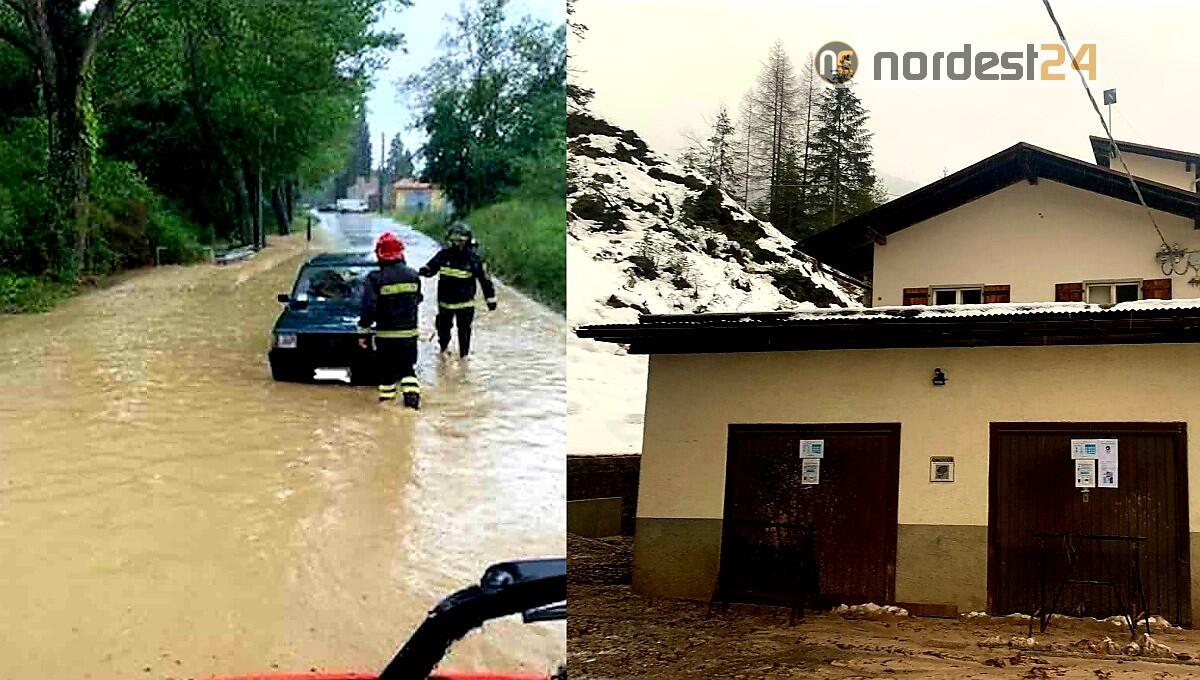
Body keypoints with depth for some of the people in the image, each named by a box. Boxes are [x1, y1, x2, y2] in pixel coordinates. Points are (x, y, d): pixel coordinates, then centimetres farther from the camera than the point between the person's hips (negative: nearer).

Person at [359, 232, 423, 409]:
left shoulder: (376, 279, -14)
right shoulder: (413, 276, -1)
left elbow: (369, 308, -15)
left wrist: (363, 330, -7)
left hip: (385, 334, -3)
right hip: (409, 333, 3)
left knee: (386, 369, 10)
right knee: (408, 367, 14)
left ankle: (387, 397, 13)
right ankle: (412, 394, 0)